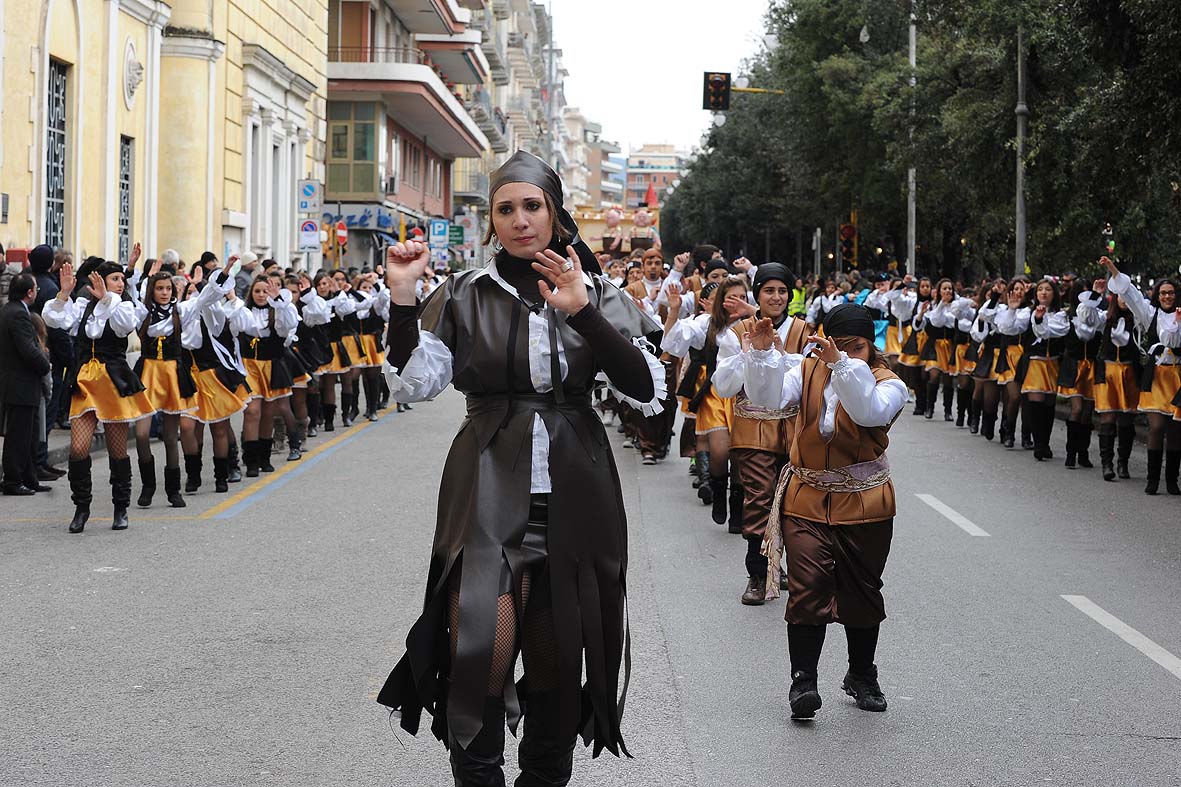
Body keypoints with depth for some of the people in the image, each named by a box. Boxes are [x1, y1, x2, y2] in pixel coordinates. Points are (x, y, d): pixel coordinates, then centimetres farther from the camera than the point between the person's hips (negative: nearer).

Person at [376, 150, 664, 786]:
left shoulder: (598, 294, 5)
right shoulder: (463, 296, 4)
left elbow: (648, 391, -8)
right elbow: (412, 385, -3)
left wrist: (583, 313, -18)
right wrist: (402, 296, -13)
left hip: (572, 503, 1)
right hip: (489, 497, -1)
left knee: (558, 662, 8)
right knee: (482, 654, -15)